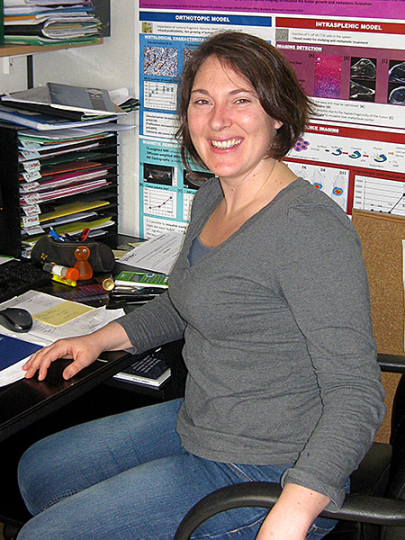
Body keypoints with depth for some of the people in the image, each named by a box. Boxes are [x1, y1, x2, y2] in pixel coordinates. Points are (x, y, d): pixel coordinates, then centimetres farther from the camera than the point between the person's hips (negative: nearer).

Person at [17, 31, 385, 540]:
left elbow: (356, 395, -28)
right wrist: (99, 339, 14)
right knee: (37, 470, 20)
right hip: (194, 423, 9)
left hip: (263, 476, -9)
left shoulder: (309, 227, -26)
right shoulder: (211, 199, 4)